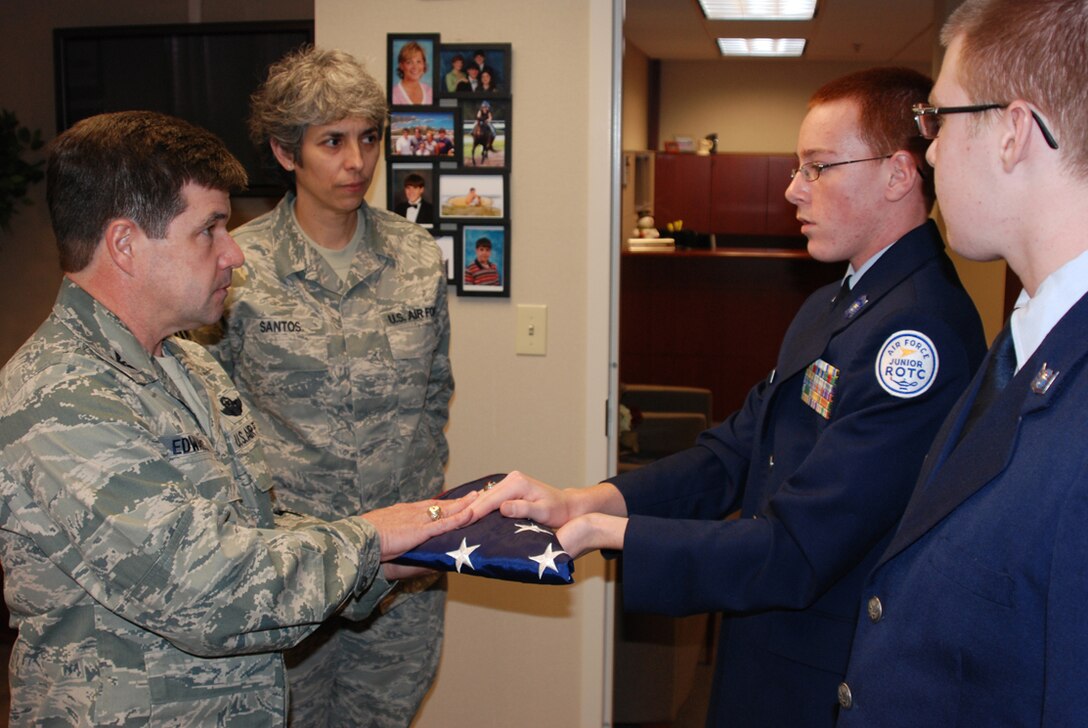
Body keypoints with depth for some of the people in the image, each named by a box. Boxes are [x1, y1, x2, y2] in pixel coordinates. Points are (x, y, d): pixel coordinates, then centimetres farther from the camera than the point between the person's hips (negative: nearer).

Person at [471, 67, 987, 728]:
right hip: (764, 656, 8)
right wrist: (582, 500, -10)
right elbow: (732, 454, 3)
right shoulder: (831, 304, 8)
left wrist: (604, 530, -22)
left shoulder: (921, 331, -25)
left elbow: (792, 555, -28)